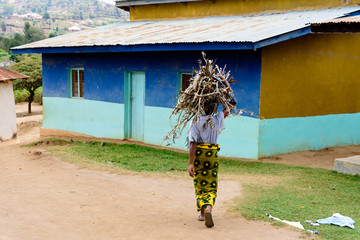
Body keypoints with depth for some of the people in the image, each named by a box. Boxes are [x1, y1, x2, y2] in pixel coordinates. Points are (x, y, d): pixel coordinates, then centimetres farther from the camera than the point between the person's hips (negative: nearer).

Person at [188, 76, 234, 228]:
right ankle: (208, 208, -20)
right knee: (211, 186, 5)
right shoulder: (218, 120, -3)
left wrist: (190, 163, -18)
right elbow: (231, 103, 8)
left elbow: (193, 144, -17)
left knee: (199, 185, 13)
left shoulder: (196, 124, -8)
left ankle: (202, 212, 14)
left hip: (198, 153, 0)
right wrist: (226, 84, 14)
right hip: (212, 154, 1)